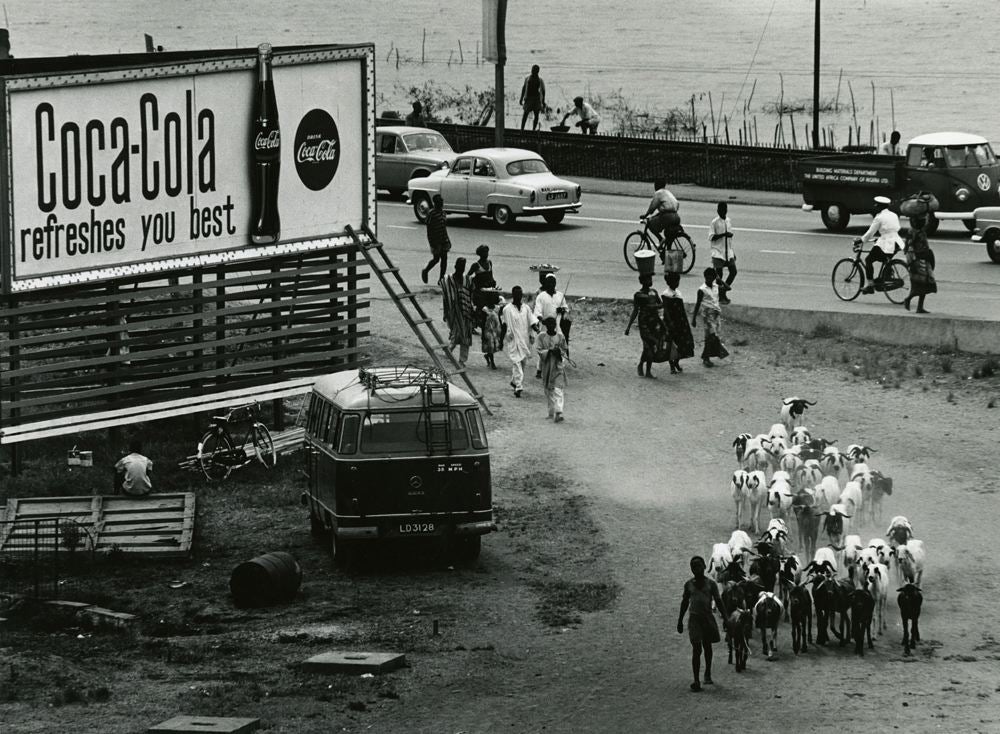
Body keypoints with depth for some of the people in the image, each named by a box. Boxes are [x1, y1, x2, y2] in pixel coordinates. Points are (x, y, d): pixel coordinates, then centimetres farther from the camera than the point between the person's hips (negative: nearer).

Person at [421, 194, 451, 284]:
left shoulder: (442, 212, 10)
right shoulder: (431, 213, -13)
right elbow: (429, 230, -13)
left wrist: (448, 240, 19)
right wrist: (431, 244, -17)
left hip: (443, 240, 7)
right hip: (435, 241, -7)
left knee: (444, 258, 3)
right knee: (436, 258, -2)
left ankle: (441, 278, 9)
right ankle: (425, 271, 24)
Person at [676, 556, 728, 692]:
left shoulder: (711, 583, 0)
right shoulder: (689, 584, 5)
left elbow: (718, 601, 1)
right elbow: (685, 602, 14)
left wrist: (724, 618, -8)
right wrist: (680, 620, 15)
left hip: (708, 618, 1)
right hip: (694, 618, -1)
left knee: (707, 646, 15)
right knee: (696, 649, -10)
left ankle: (708, 673, 37)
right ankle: (696, 681, -14)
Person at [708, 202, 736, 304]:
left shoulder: (728, 221, 11)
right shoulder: (715, 222, -6)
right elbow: (711, 237, -12)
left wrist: (733, 252, 20)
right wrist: (723, 234, -25)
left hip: (728, 252, 5)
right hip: (718, 252, -5)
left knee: (733, 271, -3)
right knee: (719, 274, -3)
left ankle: (724, 291, 14)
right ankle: (721, 296, 5)